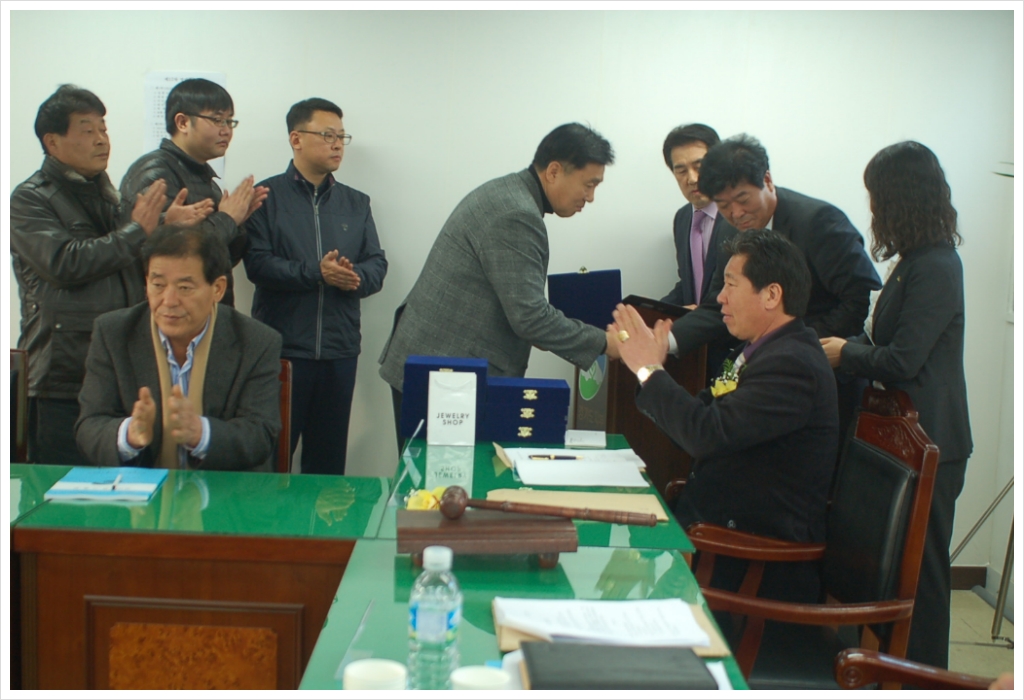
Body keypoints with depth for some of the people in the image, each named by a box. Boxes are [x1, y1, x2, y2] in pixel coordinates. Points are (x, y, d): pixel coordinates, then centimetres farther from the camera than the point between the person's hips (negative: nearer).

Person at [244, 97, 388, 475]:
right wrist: (316, 273, -21)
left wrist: (356, 277, -14)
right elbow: (257, 263, -11)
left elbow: (377, 264, 8)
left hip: (340, 349, 4)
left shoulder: (356, 203, 15)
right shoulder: (268, 197, 1)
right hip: (282, 348, -4)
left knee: (329, 457, 9)